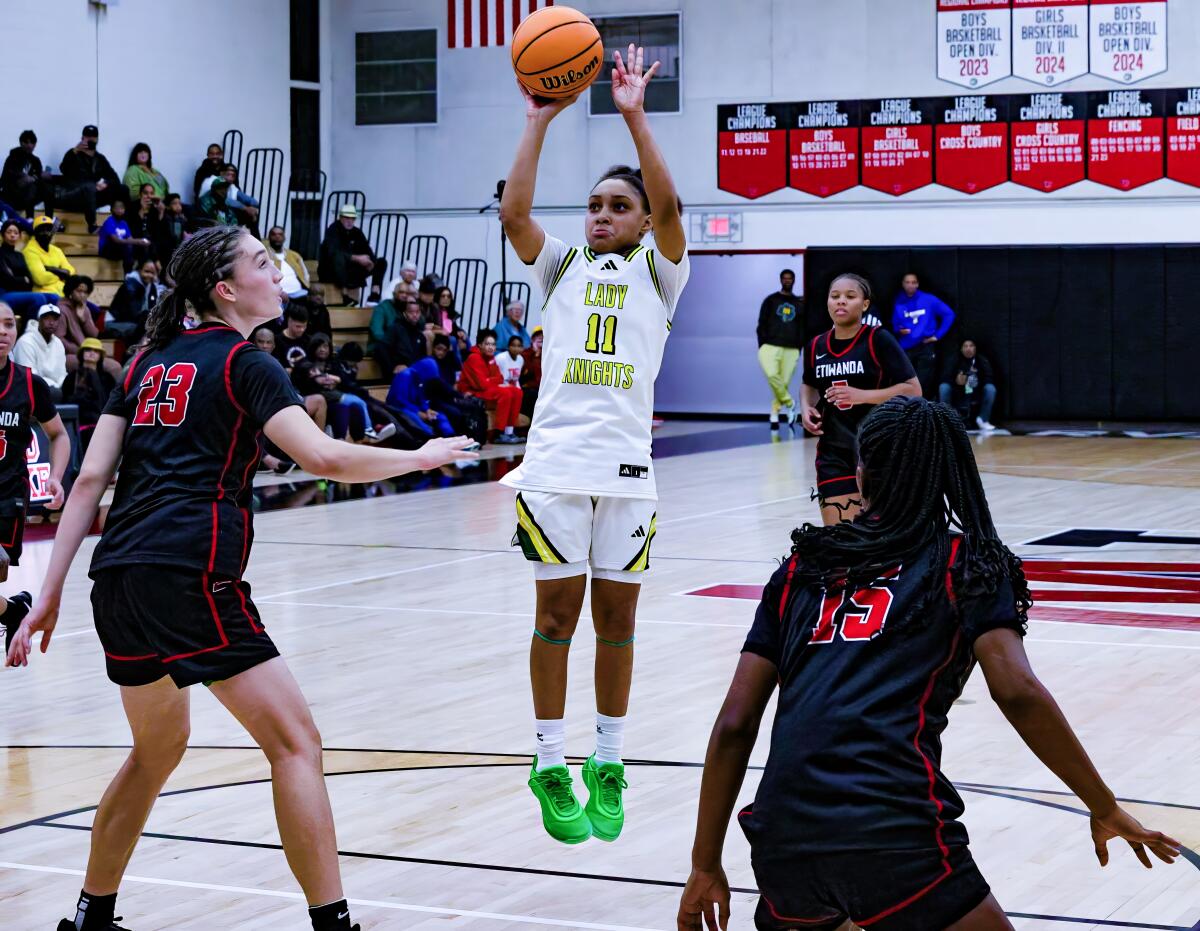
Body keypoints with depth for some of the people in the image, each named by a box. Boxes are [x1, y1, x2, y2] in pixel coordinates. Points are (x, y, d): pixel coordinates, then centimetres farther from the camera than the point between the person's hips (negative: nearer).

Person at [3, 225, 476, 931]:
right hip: (190, 579, -8)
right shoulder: (243, 363, -1)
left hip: (118, 581, 8)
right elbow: (325, 457, -14)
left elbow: (90, 479, 13)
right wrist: (421, 456, 2)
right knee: (295, 742, -3)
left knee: (158, 749, 25)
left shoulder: (151, 363, 19)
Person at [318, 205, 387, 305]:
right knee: (339, 258, -40)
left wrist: (369, 261, -22)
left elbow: (368, 251, 2)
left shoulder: (356, 232, 6)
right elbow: (333, 253, -30)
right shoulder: (333, 230, -13)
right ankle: (345, 296, -40)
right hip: (330, 272, -7)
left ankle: (375, 295, -18)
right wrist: (357, 258, -35)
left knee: (381, 262, -1)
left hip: (349, 272, 7)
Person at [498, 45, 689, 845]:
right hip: (556, 461, 0)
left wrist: (635, 116, -12)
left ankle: (608, 767, 16)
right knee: (558, 612, 2)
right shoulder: (563, 268, 14)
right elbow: (513, 213, -3)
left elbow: (668, 207, -9)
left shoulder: (656, 273, 10)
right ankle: (551, 766, 10)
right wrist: (539, 122, -5)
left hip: (626, 468, 0)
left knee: (616, 617, 5)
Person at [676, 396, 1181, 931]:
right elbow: (1018, 692, -5)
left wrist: (707, 867, 20)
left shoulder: (803, 567, 21)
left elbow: (733, 727, 15)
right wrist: (1105, 809, 3)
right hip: (895, 836, -4)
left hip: (782, 840, 4)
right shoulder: (968, 564, 12)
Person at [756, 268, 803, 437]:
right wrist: (763, 345, -3)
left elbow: (802, 328, 18)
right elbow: (762, 324, 6)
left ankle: (774, 417, 7)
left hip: (791, 350, 2)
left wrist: (799, 347, 8)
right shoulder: (770, 300, 8)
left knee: (784, 383, -3)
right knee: (772, 375, -26)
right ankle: (790, 404, -9)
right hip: (771, 346, -2)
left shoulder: (799, 304, 15)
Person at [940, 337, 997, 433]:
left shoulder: (982, 360, -6)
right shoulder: (954, 360, -9)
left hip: (976, 395, 1)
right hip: (958, 397, -1)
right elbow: (945, 377, -20)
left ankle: (983, 420, -8)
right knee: (944, 387, -27)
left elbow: (989, 379, -16)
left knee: (990, 388, -26)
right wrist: (956, 381, -41)